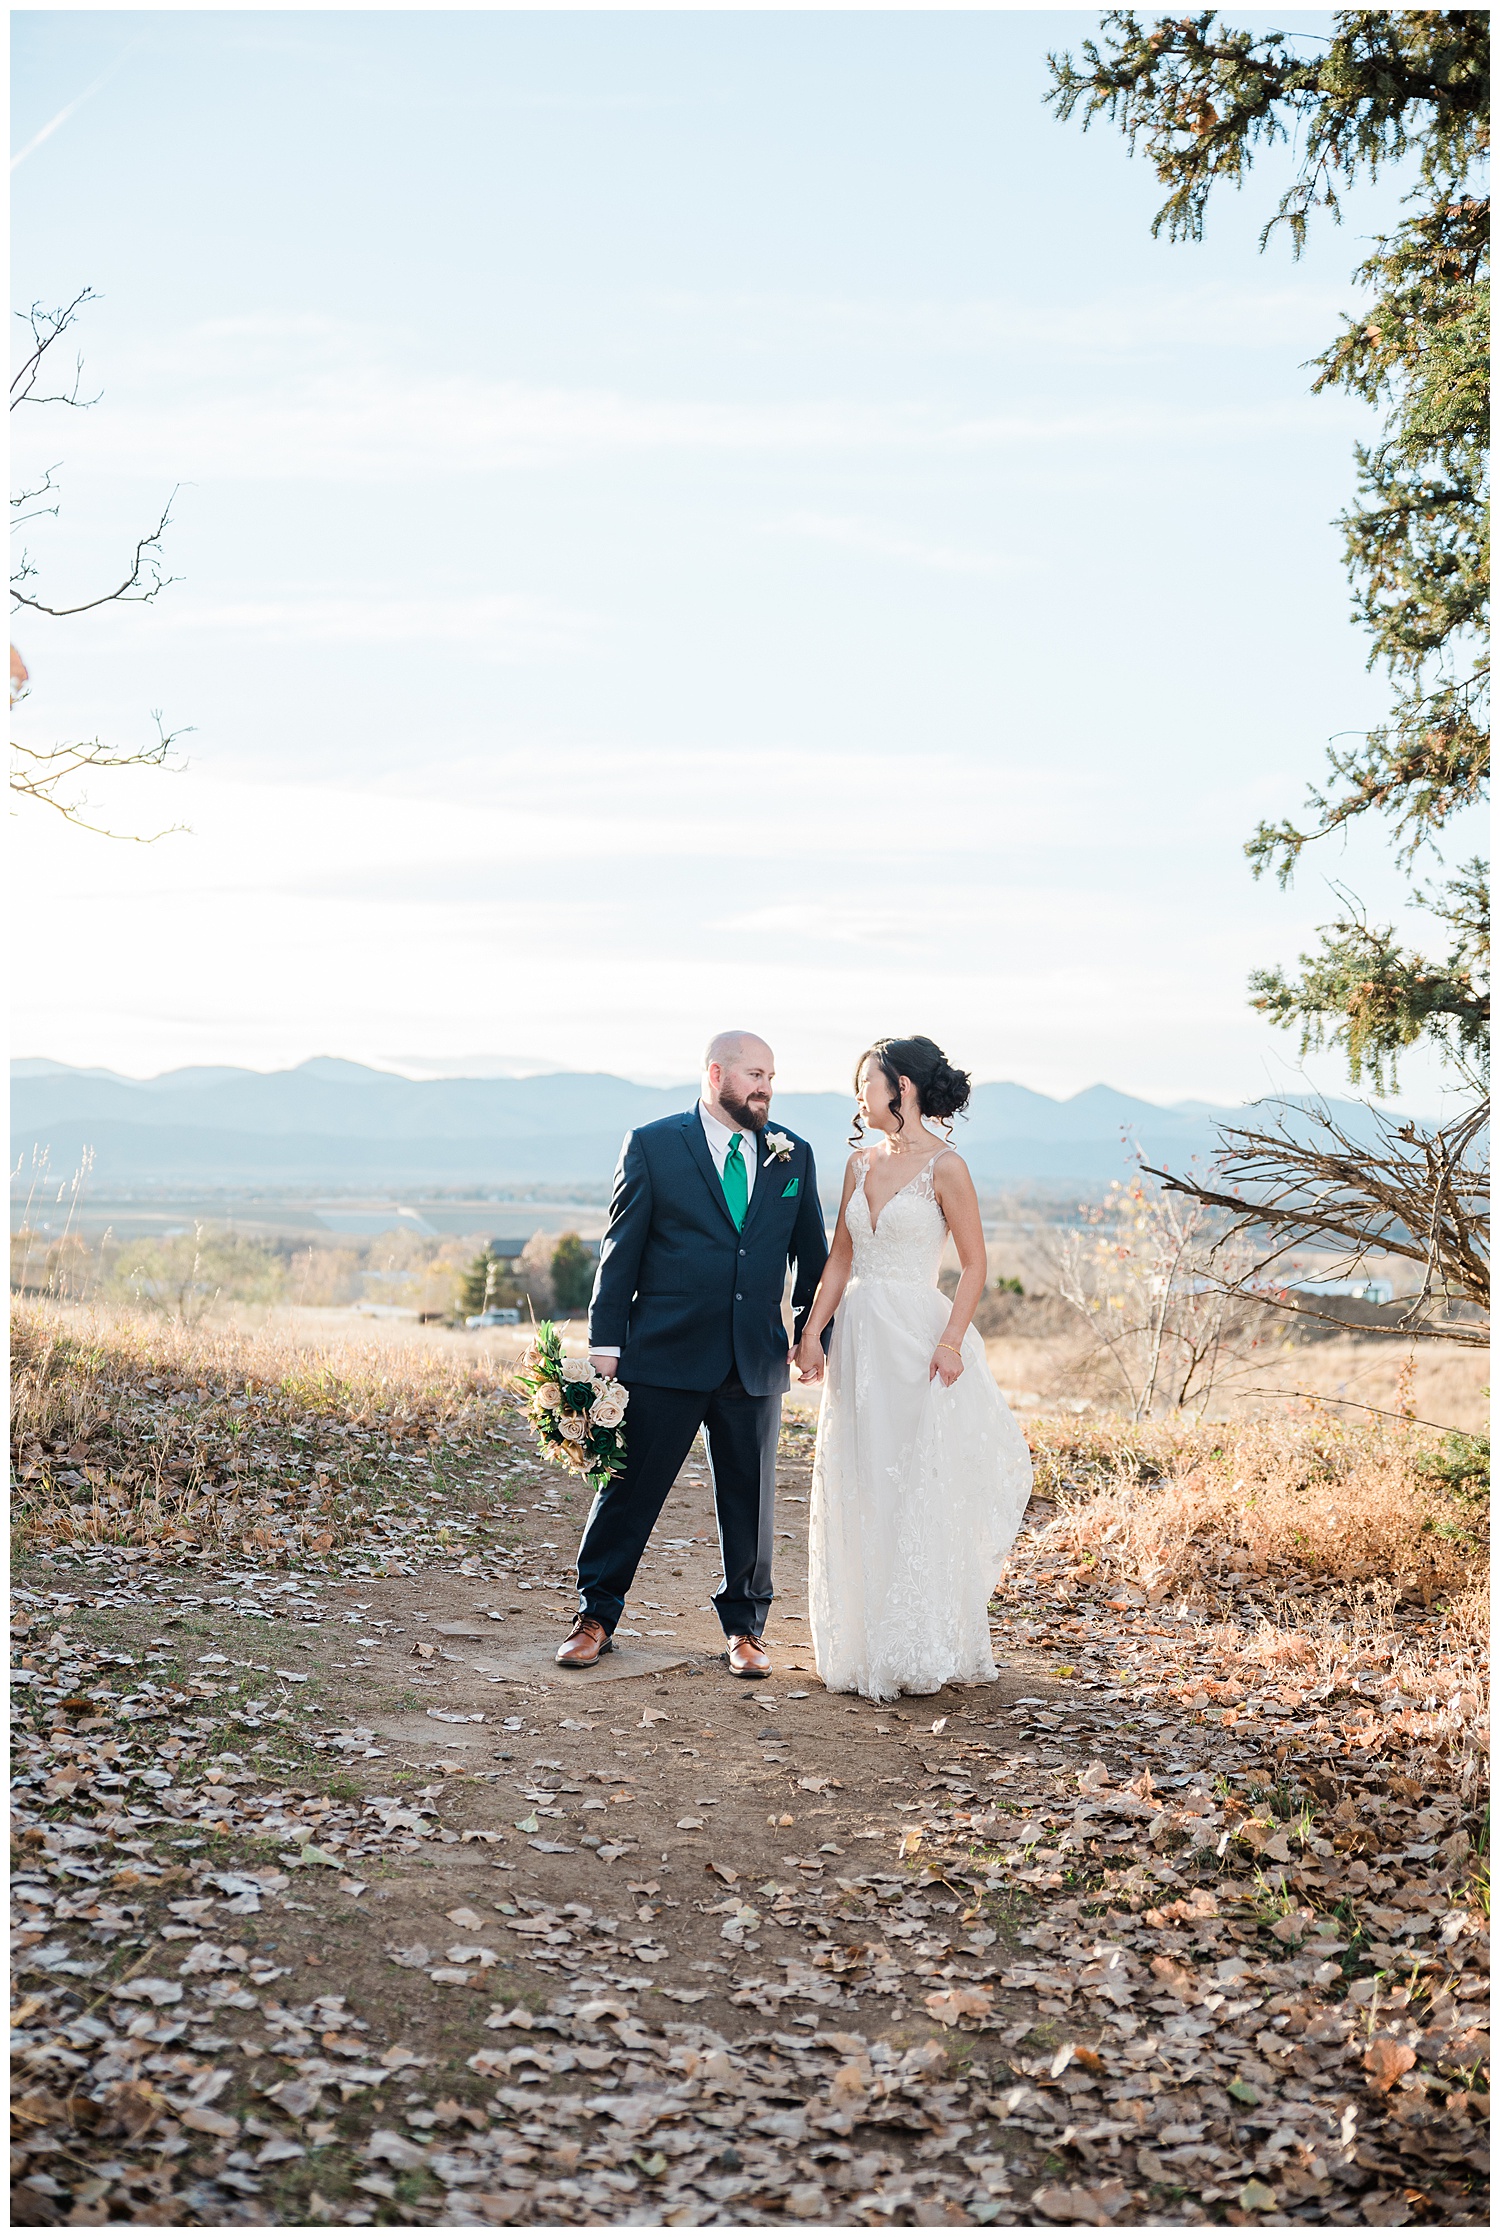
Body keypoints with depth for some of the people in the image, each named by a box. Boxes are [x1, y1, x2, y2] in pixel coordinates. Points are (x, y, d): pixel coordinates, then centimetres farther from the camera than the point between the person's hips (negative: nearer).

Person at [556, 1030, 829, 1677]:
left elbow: (811, 1253, 15)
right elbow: (620, 1250, -1)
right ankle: (596, 1616, 19)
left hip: (757, 1359, 3)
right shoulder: (653, 1146, -1)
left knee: (751, 1499, 9)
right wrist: (606, 1343, -4)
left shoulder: (793, 1156, 8)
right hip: (665, 1356, -3)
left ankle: (745, 1628, 24)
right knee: (630, 1488, 4)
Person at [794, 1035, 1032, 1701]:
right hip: (858, 1339, 7)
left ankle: (924, 1651, 7)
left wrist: (950, 1341, -17)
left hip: (917, 1339, -6)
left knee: (922, 1491, -3)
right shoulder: (861, 1165, 12)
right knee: (859, 1494, 8)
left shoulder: (944, 1166, -7)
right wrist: (811, 1333, 3)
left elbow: (974, 1264, -7)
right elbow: (840, 1259, 13)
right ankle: (865, 1647, 18)